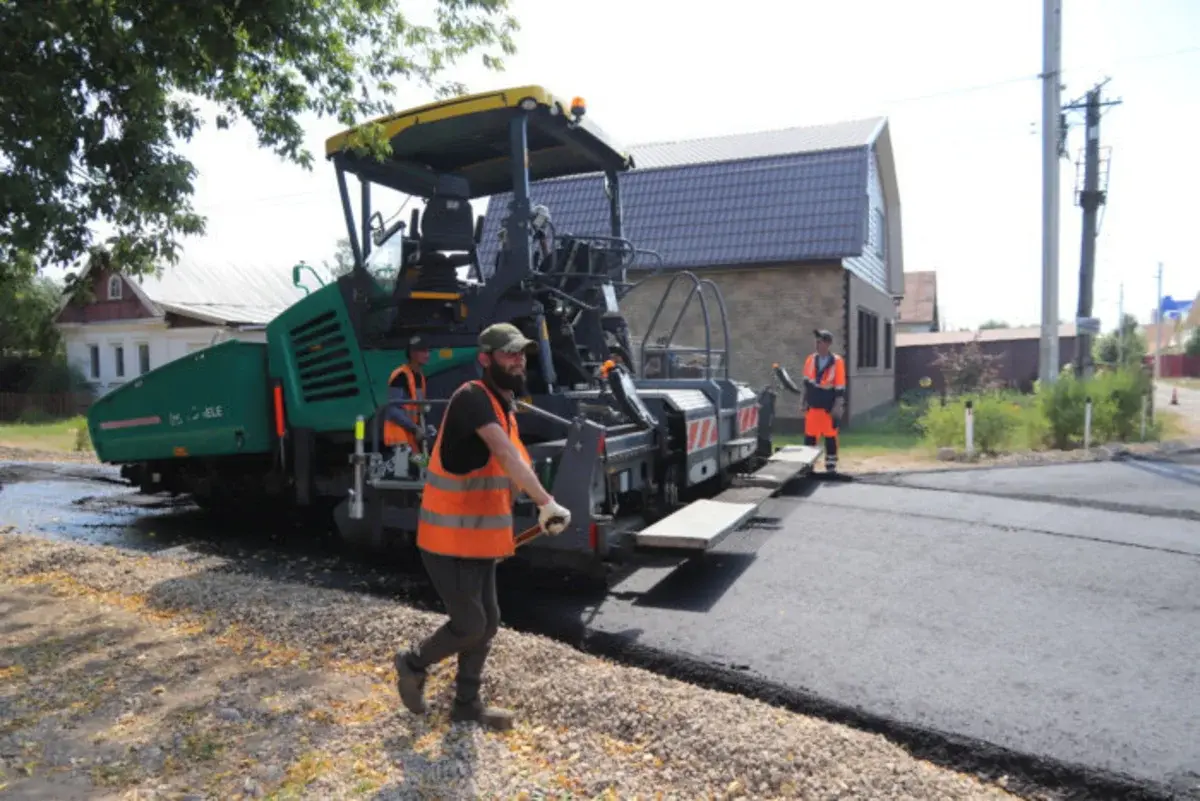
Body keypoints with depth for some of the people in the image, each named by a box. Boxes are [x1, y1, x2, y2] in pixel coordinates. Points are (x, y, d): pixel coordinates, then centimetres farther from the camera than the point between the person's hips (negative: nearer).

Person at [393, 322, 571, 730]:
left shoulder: (505, 408, 10)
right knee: (469, 625, -1)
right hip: (449, 539, -9)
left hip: (479, 538, 9)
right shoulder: (472, 398, -20)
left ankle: (466, 703, 30)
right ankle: (413, 664, 26)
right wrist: (547, 503, -43)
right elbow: (506, 457, -34)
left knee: (488, 621, 14)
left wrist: (500, 534, 16)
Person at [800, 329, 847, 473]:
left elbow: (840, 388, -8)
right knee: (809, 438, 3)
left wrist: (837, 407, -12)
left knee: (830, 438, 5)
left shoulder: (837, 361, -9)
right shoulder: (811, 359, 3)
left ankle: (831, 467, 14)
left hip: (829, 407, -3)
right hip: (813, 406, 3)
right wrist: (805, 402, 11)